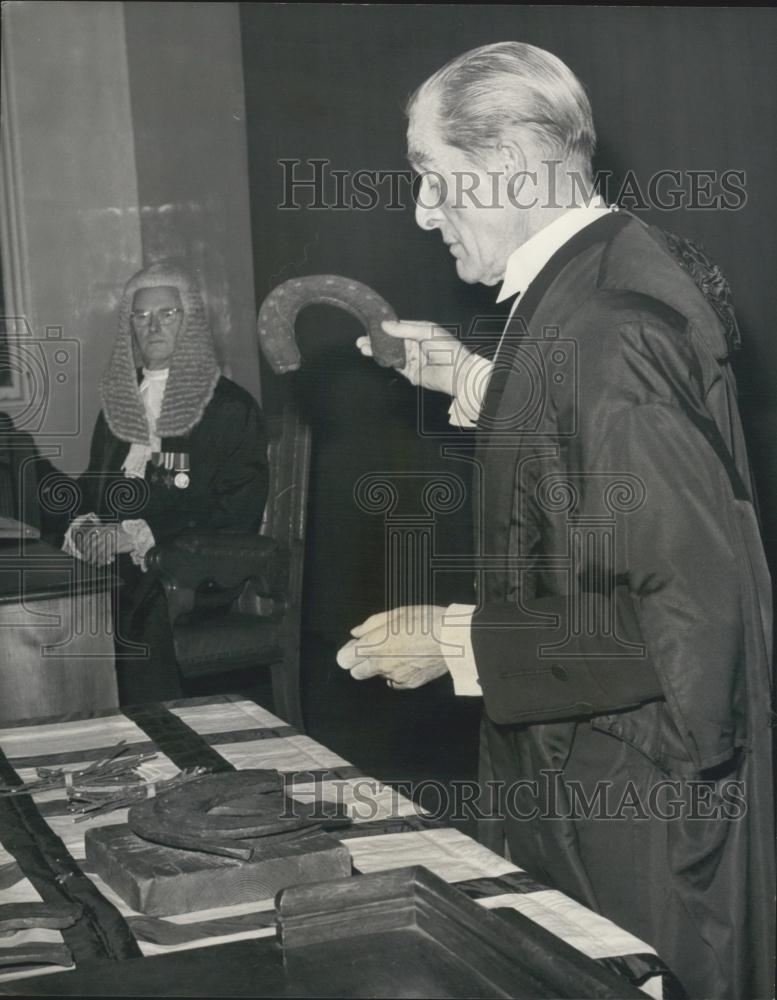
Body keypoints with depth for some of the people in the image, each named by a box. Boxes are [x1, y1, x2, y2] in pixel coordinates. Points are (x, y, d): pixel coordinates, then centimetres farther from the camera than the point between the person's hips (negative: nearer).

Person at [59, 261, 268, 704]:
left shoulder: (232, 406, 2)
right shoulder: (120, 403, 21)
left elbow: (237, 514, -6)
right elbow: (93, 484, 23)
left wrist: (139, 533, -11)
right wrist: (84, 524, -1)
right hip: (117, 569, 5)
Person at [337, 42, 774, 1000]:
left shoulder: (601, 327, -26)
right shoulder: (617, 270, 5)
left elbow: (685, 615, -27)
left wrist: (457, 643, -21)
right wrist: (473, 380, 11)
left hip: (633, 795, -9)